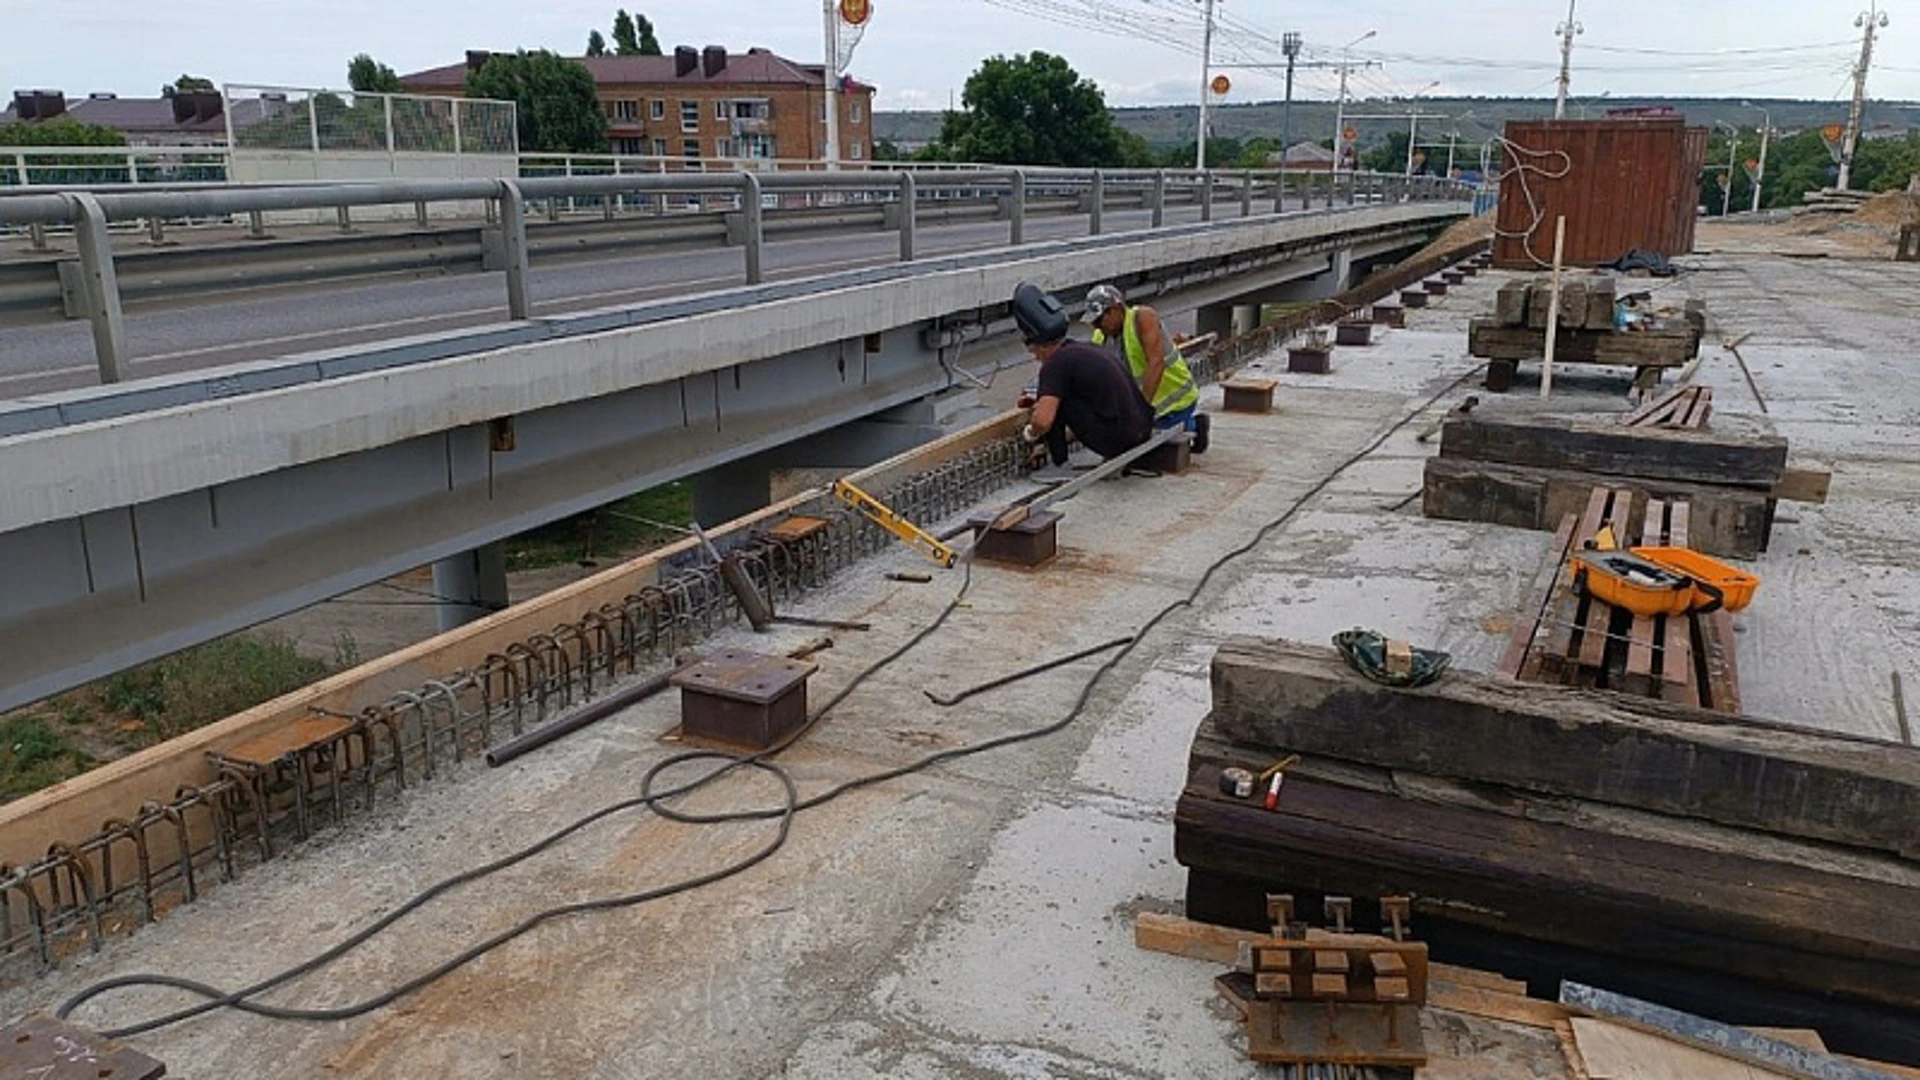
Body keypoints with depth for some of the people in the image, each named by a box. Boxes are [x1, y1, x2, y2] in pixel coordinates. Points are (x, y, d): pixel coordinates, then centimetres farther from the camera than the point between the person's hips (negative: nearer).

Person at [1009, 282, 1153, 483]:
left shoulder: (1056, 363, -9)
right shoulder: (1086, 349, 19)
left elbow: (1043, 420, -21)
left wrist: (1030, 434, 3)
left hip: (1115, 440, -9)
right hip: (1143, 431, 9)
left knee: (1051, 398, 0)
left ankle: (1059, 466, 5)